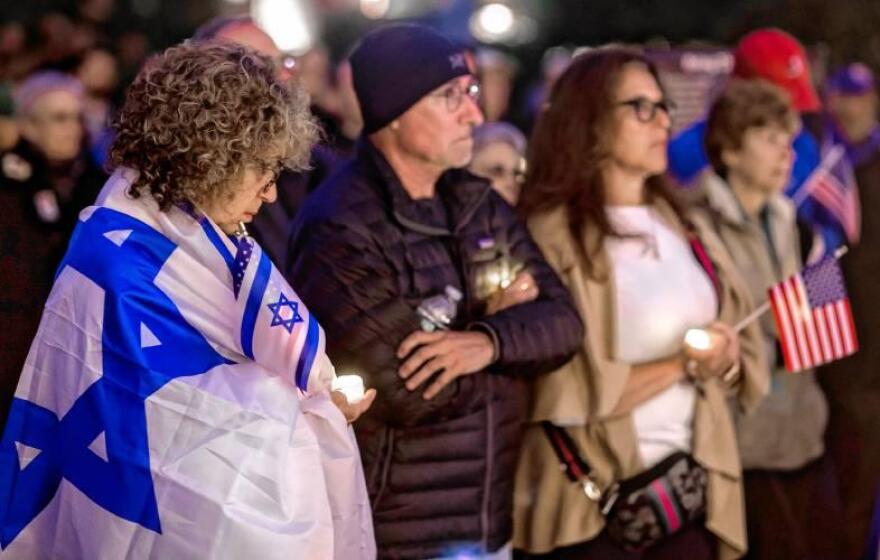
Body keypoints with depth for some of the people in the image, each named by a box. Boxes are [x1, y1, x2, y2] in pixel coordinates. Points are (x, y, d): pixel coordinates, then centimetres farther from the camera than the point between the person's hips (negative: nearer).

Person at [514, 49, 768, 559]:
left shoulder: (690, 230, 10)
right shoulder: (553, 236, -9)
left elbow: (746, 359, 11)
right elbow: (572, 393, -15)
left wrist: (724, 364, -10)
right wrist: (684, 365, -12)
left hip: (692, 492, 5)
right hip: (596, 504, -5)